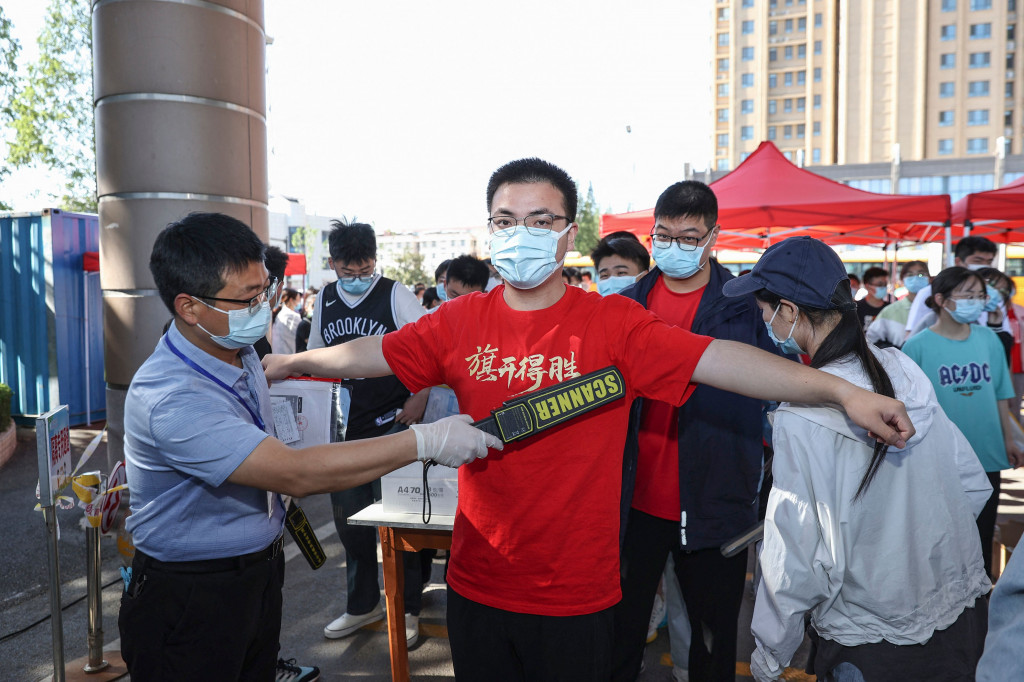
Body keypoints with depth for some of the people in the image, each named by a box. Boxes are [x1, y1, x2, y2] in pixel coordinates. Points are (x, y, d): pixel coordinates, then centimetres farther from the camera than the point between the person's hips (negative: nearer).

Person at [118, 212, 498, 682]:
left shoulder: (240, 349, -1)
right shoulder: (172, 399, -30)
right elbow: (296, 473, -34)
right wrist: (425, 441, -33)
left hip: (260, 569, 7)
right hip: (188, 602, -7)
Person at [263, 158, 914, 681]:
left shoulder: (614, 322, -12)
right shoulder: (462, 322, -3)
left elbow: (718, 359, -19)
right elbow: (374, 354, 7)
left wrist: (843, 391, -26)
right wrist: (278, 365, 15)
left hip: (576, 594, -2)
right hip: (477, 585, 3)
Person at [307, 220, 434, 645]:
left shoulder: (395, 296, -8)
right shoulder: (324, 301, 7)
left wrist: (419, 398, -15)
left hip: (391, 425, -5)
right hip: (344, 430, 5)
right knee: (349, 521, 14)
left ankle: (406, 608, 21)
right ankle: (362, 605, 33)